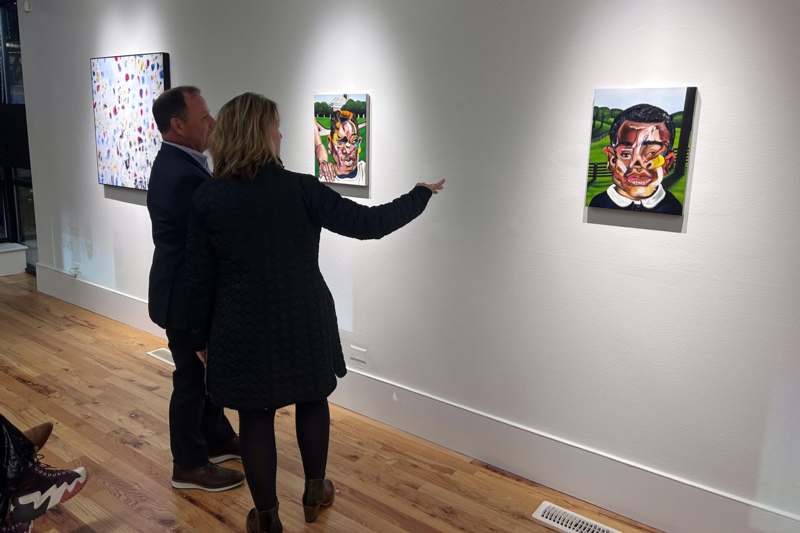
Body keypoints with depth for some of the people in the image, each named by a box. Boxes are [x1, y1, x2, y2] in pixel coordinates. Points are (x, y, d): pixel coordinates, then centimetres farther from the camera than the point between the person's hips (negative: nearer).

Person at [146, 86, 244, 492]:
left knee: (207, 371, 22)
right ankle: (190, 465, 23)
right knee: (192, 377, 5)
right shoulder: (183, 175, -27)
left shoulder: (176, 163, 8)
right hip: (186, 296, -10)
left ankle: (217, 439, 40)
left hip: (190, 290, 10)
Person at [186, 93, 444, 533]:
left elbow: (200, 278, -2)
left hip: (244, 328, 1)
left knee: (255, 416, 12)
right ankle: (315, 493, 38)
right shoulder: (300, 188, -13)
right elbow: (367, 223, -11)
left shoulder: (206, 198, -7)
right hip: (304, 322, 0)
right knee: (312, 401, 21)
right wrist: (421, 195, 3)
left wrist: (201, 336, 10)